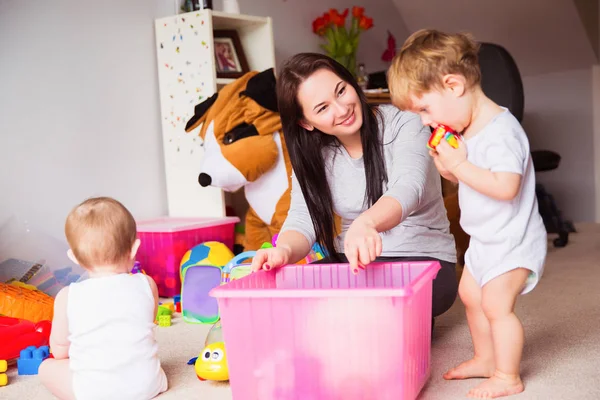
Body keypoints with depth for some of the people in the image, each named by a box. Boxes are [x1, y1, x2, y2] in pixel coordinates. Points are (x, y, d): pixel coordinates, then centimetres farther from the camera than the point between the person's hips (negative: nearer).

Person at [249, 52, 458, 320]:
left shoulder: (403, 123, -11)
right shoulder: (313, 155, 2)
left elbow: (408, 189, -29)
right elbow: (302, 220, -8)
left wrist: (366, 222, -52)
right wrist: (285, 250, -34)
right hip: (353, 260, 4)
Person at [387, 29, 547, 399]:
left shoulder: (501, 130, -25)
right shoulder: (470, 130, 4)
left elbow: (504, 186, -34)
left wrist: (460, 164, -28)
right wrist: (447, 165, -6)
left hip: (512, 240, -10)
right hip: (485, 240, 10)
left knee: (496, 303, -6)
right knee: (471, 294, 18)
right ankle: (486, 359, 35)